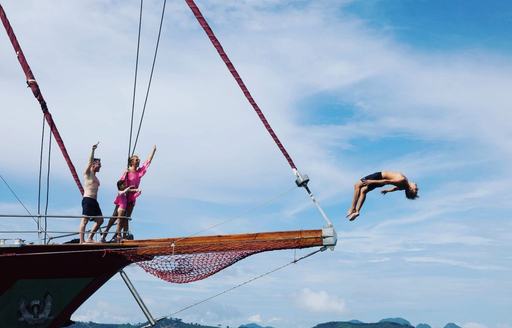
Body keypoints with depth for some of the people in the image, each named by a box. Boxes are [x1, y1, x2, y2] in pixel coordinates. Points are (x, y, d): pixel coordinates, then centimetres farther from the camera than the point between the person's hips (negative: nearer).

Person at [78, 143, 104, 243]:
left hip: (94, 201, 9)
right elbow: (90, 161, -14)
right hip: (88, 199, -9)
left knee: (100, 220, 7)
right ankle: (81, 241, -13)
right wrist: (93, 150, -22)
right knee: (85, 220, -11)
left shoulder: (95, 177, 23)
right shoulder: (88, 173, 1)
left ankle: (90, 238, 14)